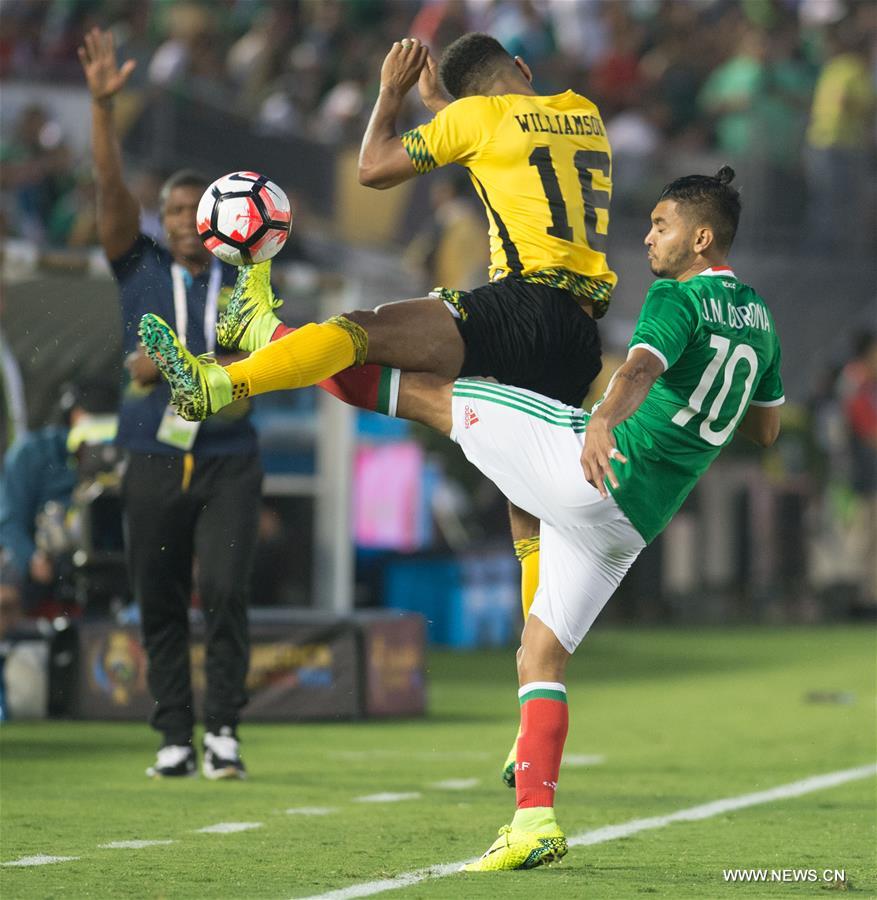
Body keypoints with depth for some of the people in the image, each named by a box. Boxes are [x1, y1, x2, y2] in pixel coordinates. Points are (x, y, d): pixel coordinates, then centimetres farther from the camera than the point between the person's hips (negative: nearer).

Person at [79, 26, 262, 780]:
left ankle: (224, 731, -8)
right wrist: (102, 103, -14)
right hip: (154, 464, 1)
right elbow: (112, 187, -4)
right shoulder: (141, 270, 7)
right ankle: (175, 740, 10)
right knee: (159, 606, 2)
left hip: (228, 462, -1)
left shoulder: (242, 288, 7)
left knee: (225, 591, -14)